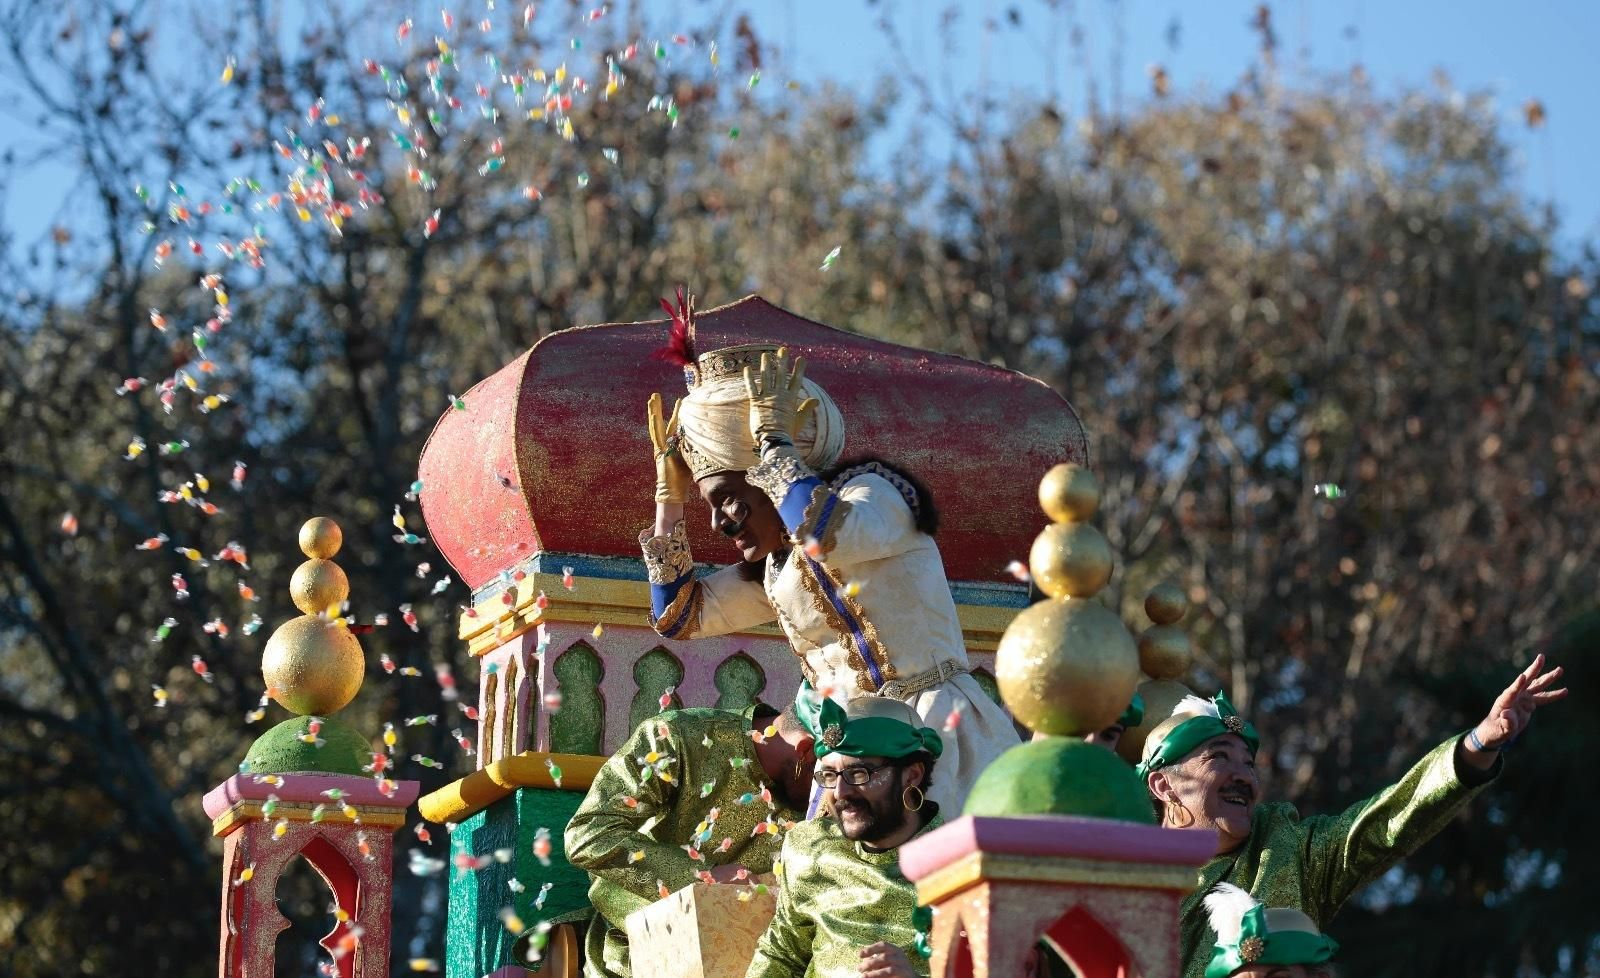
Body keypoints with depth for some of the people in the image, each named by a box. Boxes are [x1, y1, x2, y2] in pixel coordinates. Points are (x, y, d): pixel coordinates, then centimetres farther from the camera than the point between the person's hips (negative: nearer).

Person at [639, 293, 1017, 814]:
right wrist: (671, 494, 18)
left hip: (935, 735, -7)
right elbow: (678, 615, 24)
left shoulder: (872, 492, -4)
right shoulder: (773, 564, 20)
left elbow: (825, 534, -27)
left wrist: (774, 438, -14)